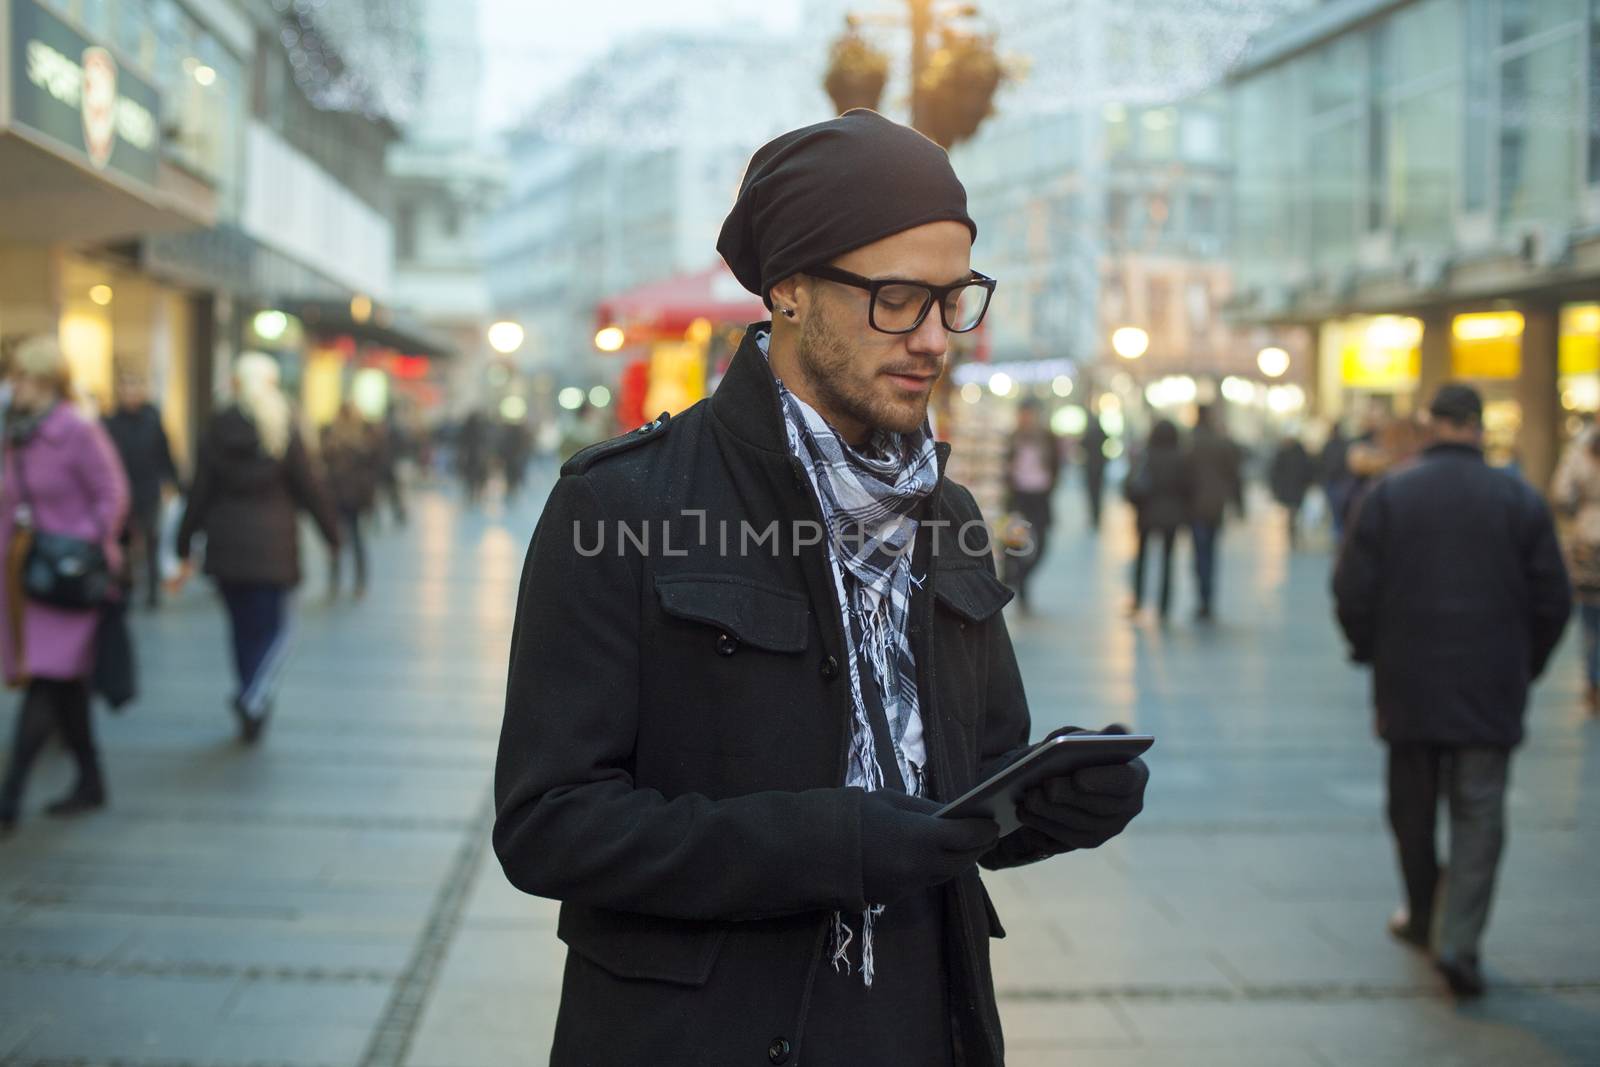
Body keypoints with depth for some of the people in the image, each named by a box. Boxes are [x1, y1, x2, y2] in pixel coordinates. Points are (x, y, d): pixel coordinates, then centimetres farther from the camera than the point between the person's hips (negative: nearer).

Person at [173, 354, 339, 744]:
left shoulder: (216, 433, 1)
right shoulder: (283, 431, -6)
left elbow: (199, 495, 2)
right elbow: (308, 489, -4)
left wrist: (185, 551, 6)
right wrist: (332, 535, 7)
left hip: (225, 546, 3)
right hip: (272, 545, -3)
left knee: (243, 627, 14)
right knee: (273, 628, 5)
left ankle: (255, 707, 20)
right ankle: (252, 699, -17)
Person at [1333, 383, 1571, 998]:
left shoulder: (1389, 494, -3)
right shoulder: (1520, 500, -2)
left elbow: (1352, 592, -4)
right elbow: (1553, 601, 0)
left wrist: (1373, 655, 13)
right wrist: (1523, 670, 14)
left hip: (1408, 687, 1)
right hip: (1491, 693, -1)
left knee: (1412, 806, 16)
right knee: (1479, 814, 3)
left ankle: (1423, 918, 30)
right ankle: (1459, 939, -8)